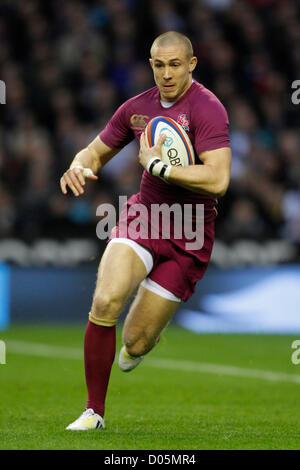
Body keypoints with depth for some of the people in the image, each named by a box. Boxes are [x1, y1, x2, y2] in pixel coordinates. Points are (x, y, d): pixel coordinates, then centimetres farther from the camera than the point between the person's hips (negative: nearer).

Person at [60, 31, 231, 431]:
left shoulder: (207, 108, -16)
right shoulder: (137, 108, 4)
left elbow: (217, 180, -27)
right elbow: (96, 152, 17)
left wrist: (157, 164, -21)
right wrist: (79, 168, -7)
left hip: (188, 237, -4)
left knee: (135, 343, -1)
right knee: (105, 301, -25)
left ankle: (139, 344, 42)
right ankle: (94, 411, -10)